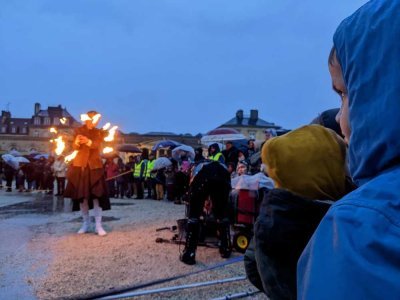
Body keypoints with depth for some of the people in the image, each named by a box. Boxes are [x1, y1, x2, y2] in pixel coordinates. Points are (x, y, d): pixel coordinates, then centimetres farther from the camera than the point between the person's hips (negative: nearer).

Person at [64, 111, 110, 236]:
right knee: (81, 195, 3)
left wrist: (89, 142, -33)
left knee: (97, 195, -8)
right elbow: (74, 147, -5)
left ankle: (98, 225, -5)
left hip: (95, 166, 0)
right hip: (80, 165, 1)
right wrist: (77, 142, -28)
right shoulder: (78, 130, 8)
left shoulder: (99, 132, 9)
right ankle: (86, 223, 16)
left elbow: (97, 145, -11)